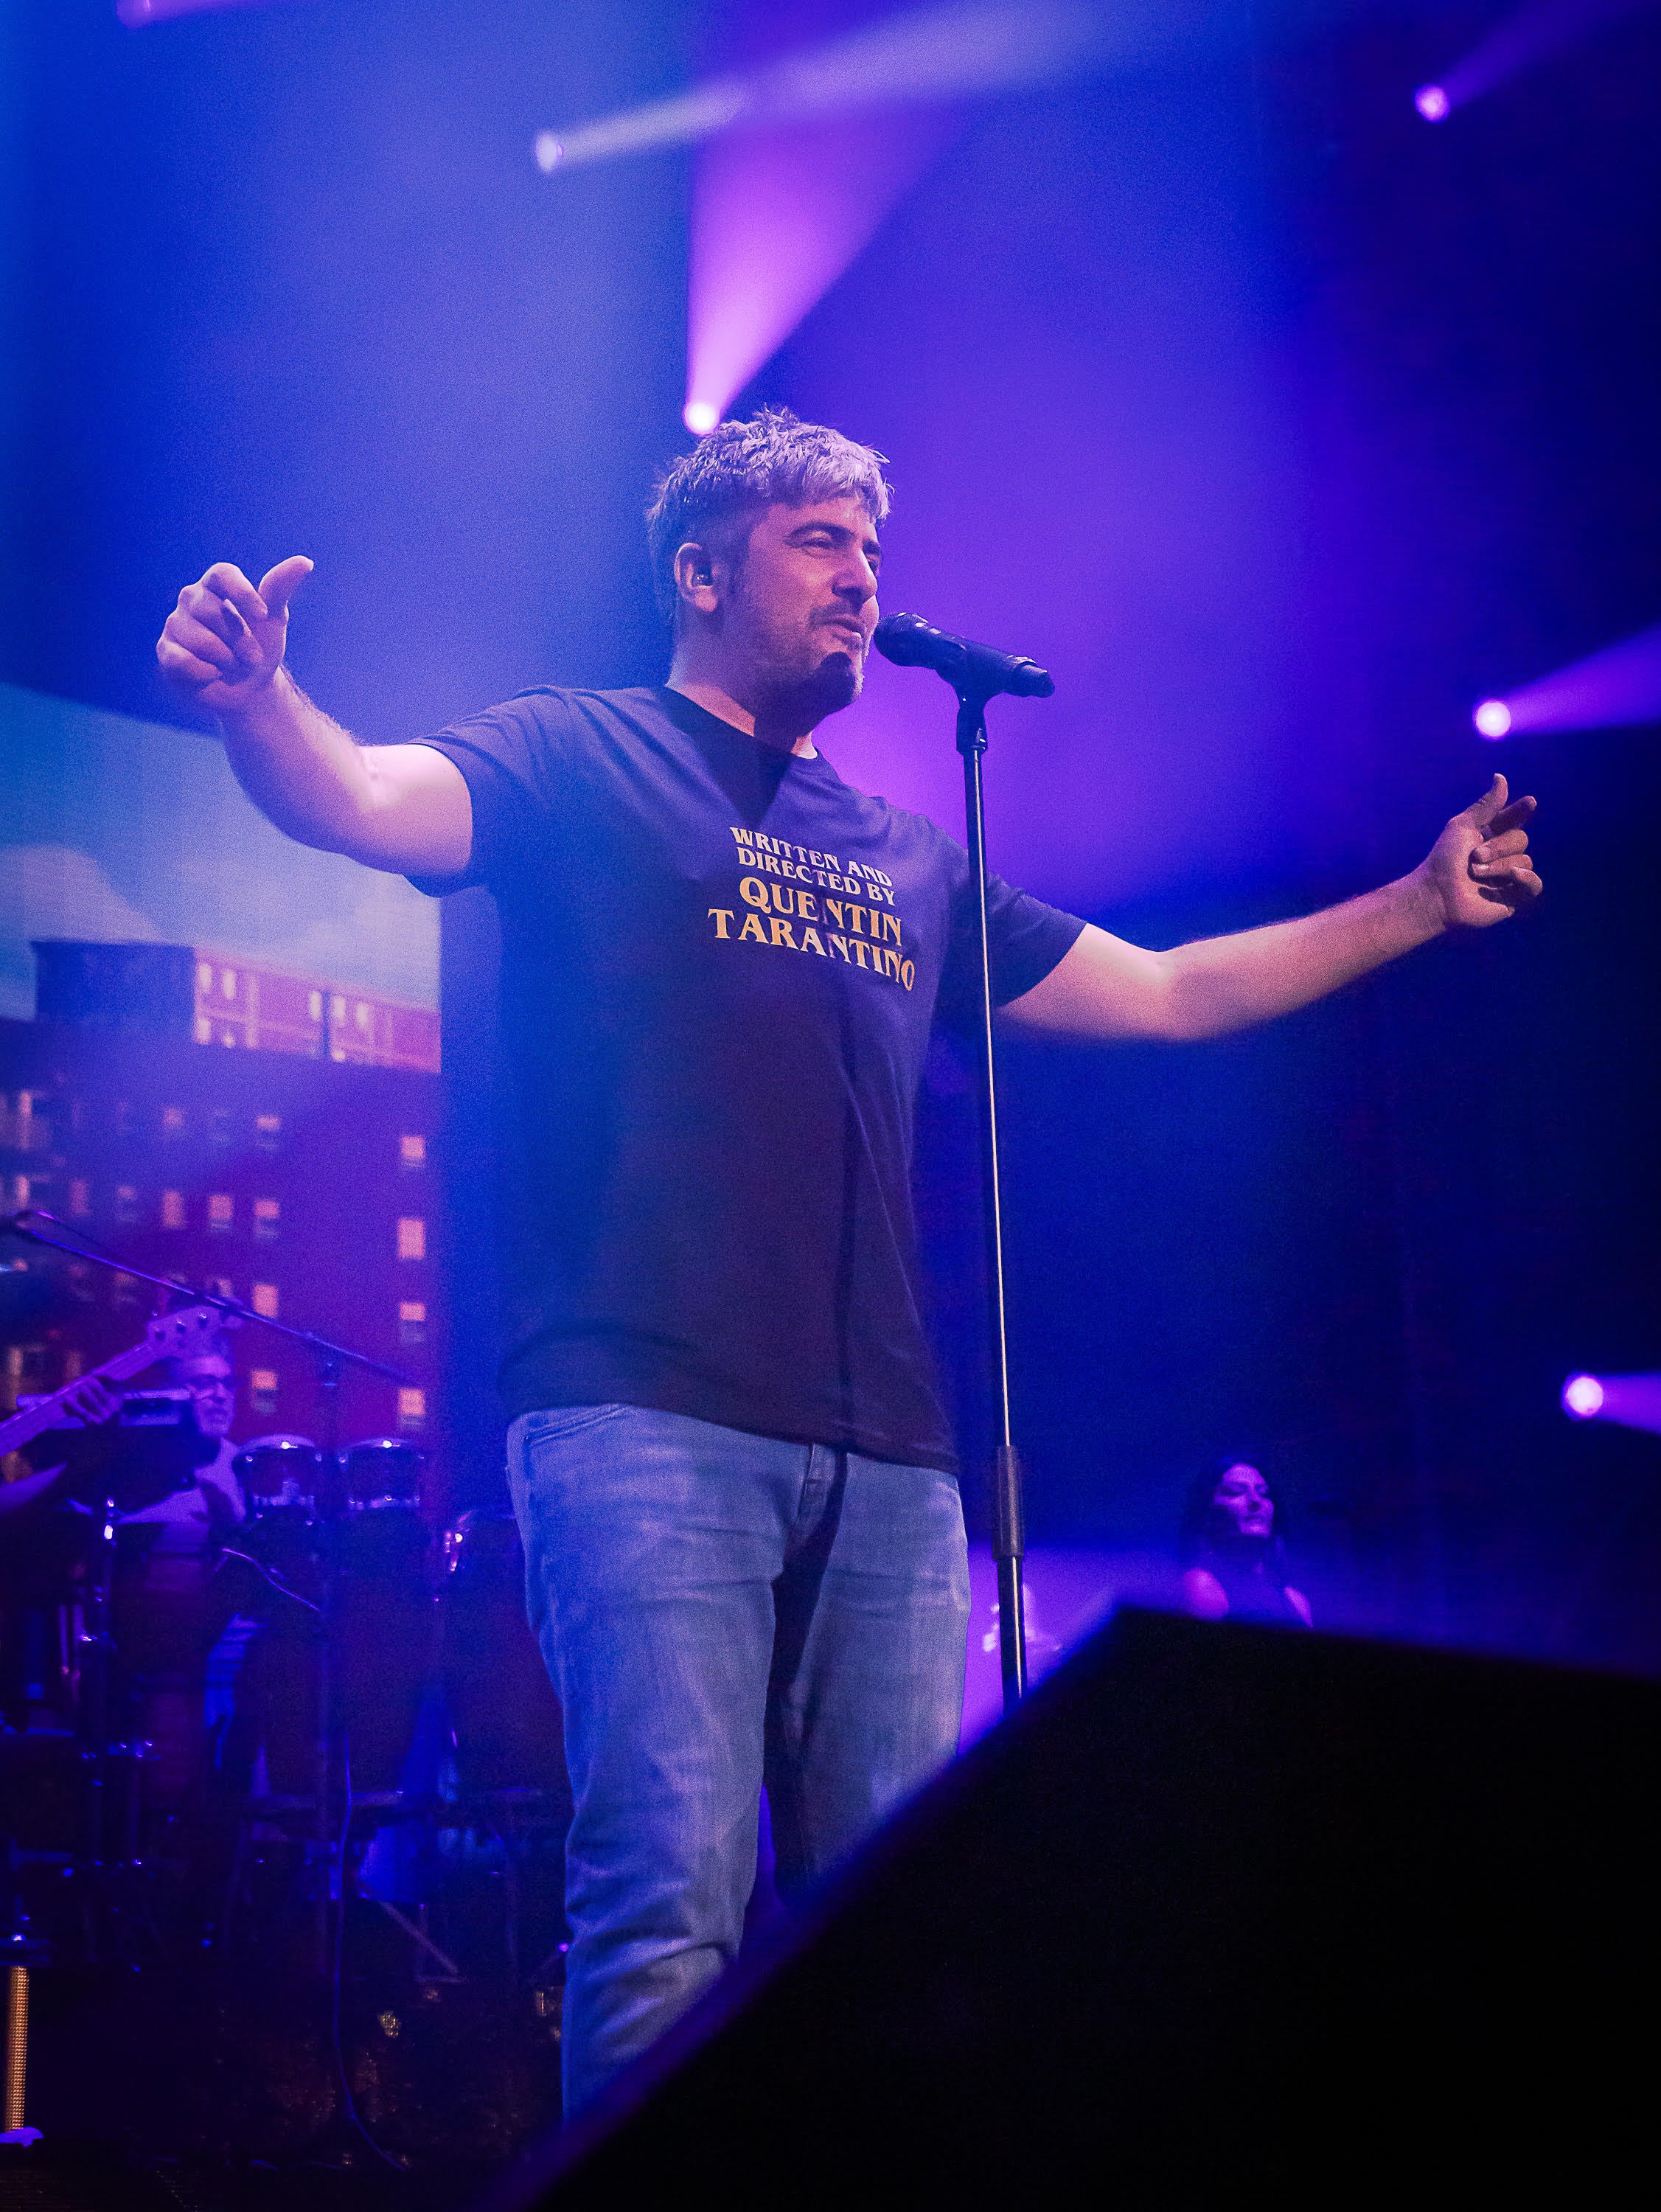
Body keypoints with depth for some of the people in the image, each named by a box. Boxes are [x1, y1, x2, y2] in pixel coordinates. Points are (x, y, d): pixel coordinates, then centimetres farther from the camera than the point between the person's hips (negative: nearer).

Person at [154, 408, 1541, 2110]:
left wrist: (1418, 904, 31)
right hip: (648, 1418, -5)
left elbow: (1170, 993, 32)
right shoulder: (580, 761, 10)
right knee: (673, 1914, -15)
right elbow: (367, 802, -9)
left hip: (886, 1456, 6)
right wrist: (257, 705, -31)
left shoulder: (911, 859, 26)